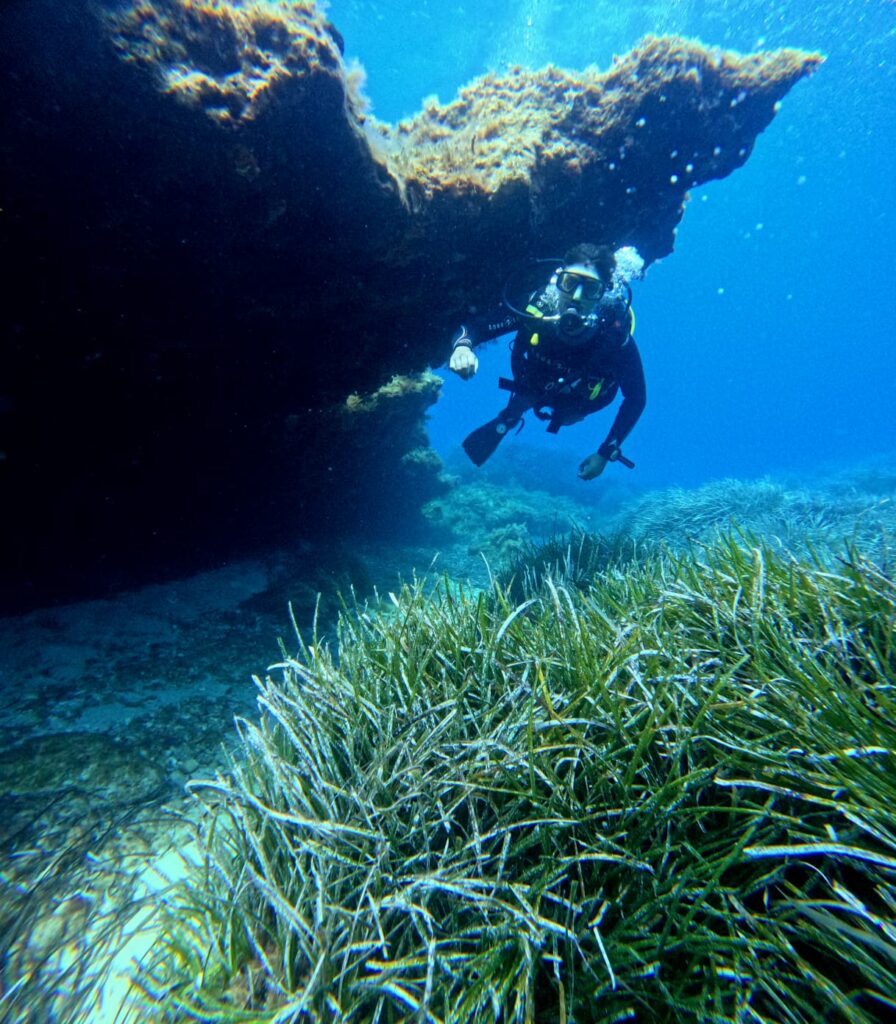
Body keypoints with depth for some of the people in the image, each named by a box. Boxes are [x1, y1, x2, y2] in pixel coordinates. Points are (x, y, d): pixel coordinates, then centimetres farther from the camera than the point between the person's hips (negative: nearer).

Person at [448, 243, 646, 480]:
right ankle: (509, 417, 28)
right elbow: (474, 326, -34)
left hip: (580, 401, -1)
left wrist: (605, 454, -28)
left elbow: (636, 398, -29)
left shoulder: (616, 335, -42)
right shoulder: (535, 306, -39)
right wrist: (462, 347, -58)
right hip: (534, 387, 1)